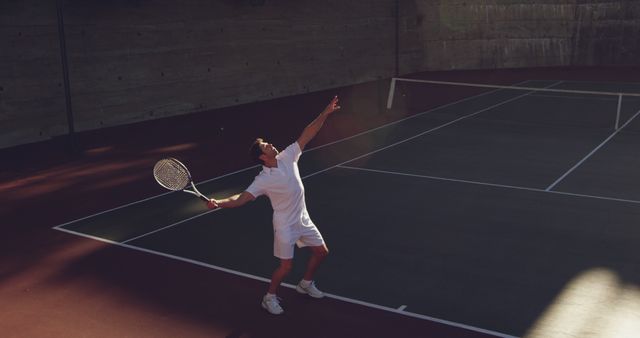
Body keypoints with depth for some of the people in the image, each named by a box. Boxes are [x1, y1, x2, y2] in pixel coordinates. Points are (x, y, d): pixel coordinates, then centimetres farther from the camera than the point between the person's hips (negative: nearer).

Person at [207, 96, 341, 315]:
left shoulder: (287, 157, -7)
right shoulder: (263, 180, -22)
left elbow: (306, 135, -6)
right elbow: (241, 198, -28)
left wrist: (325, 114, -9)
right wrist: (218, 203, -46)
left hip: (303, 219, 7)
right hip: (285, 225, -7)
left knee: (321, 252, 15)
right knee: (286, 266, -5)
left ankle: (306, 284, 38)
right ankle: (269, 298, 20)